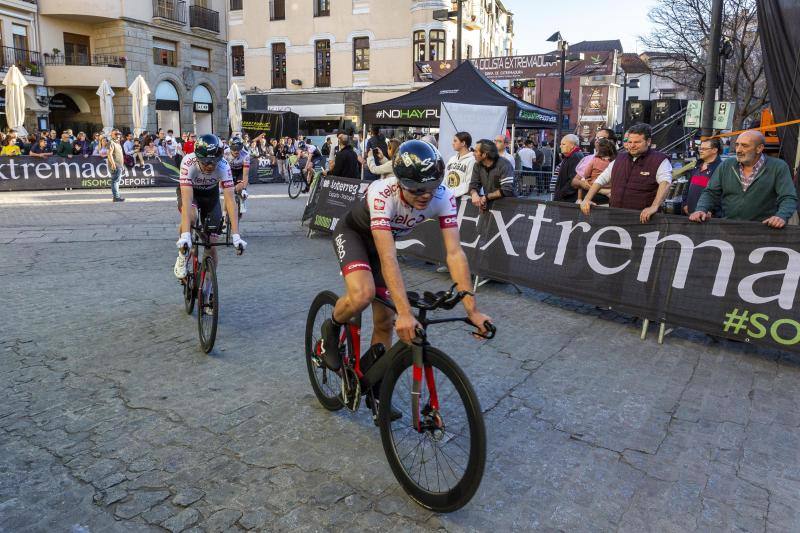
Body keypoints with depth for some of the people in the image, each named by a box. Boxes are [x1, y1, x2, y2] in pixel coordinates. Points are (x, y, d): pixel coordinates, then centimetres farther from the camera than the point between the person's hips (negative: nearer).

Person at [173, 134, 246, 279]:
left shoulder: (223, 166, -33)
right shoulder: (188, 163, -36)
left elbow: (230, 199, -36)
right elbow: (187, 199, -44)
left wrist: (236, 235, -45)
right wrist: (185, 236, -53)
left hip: (211, 194, 2)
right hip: (188, 191, -1)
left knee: (211, 244, -4)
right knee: (190, 216, -37)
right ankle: (182, 256, -11)